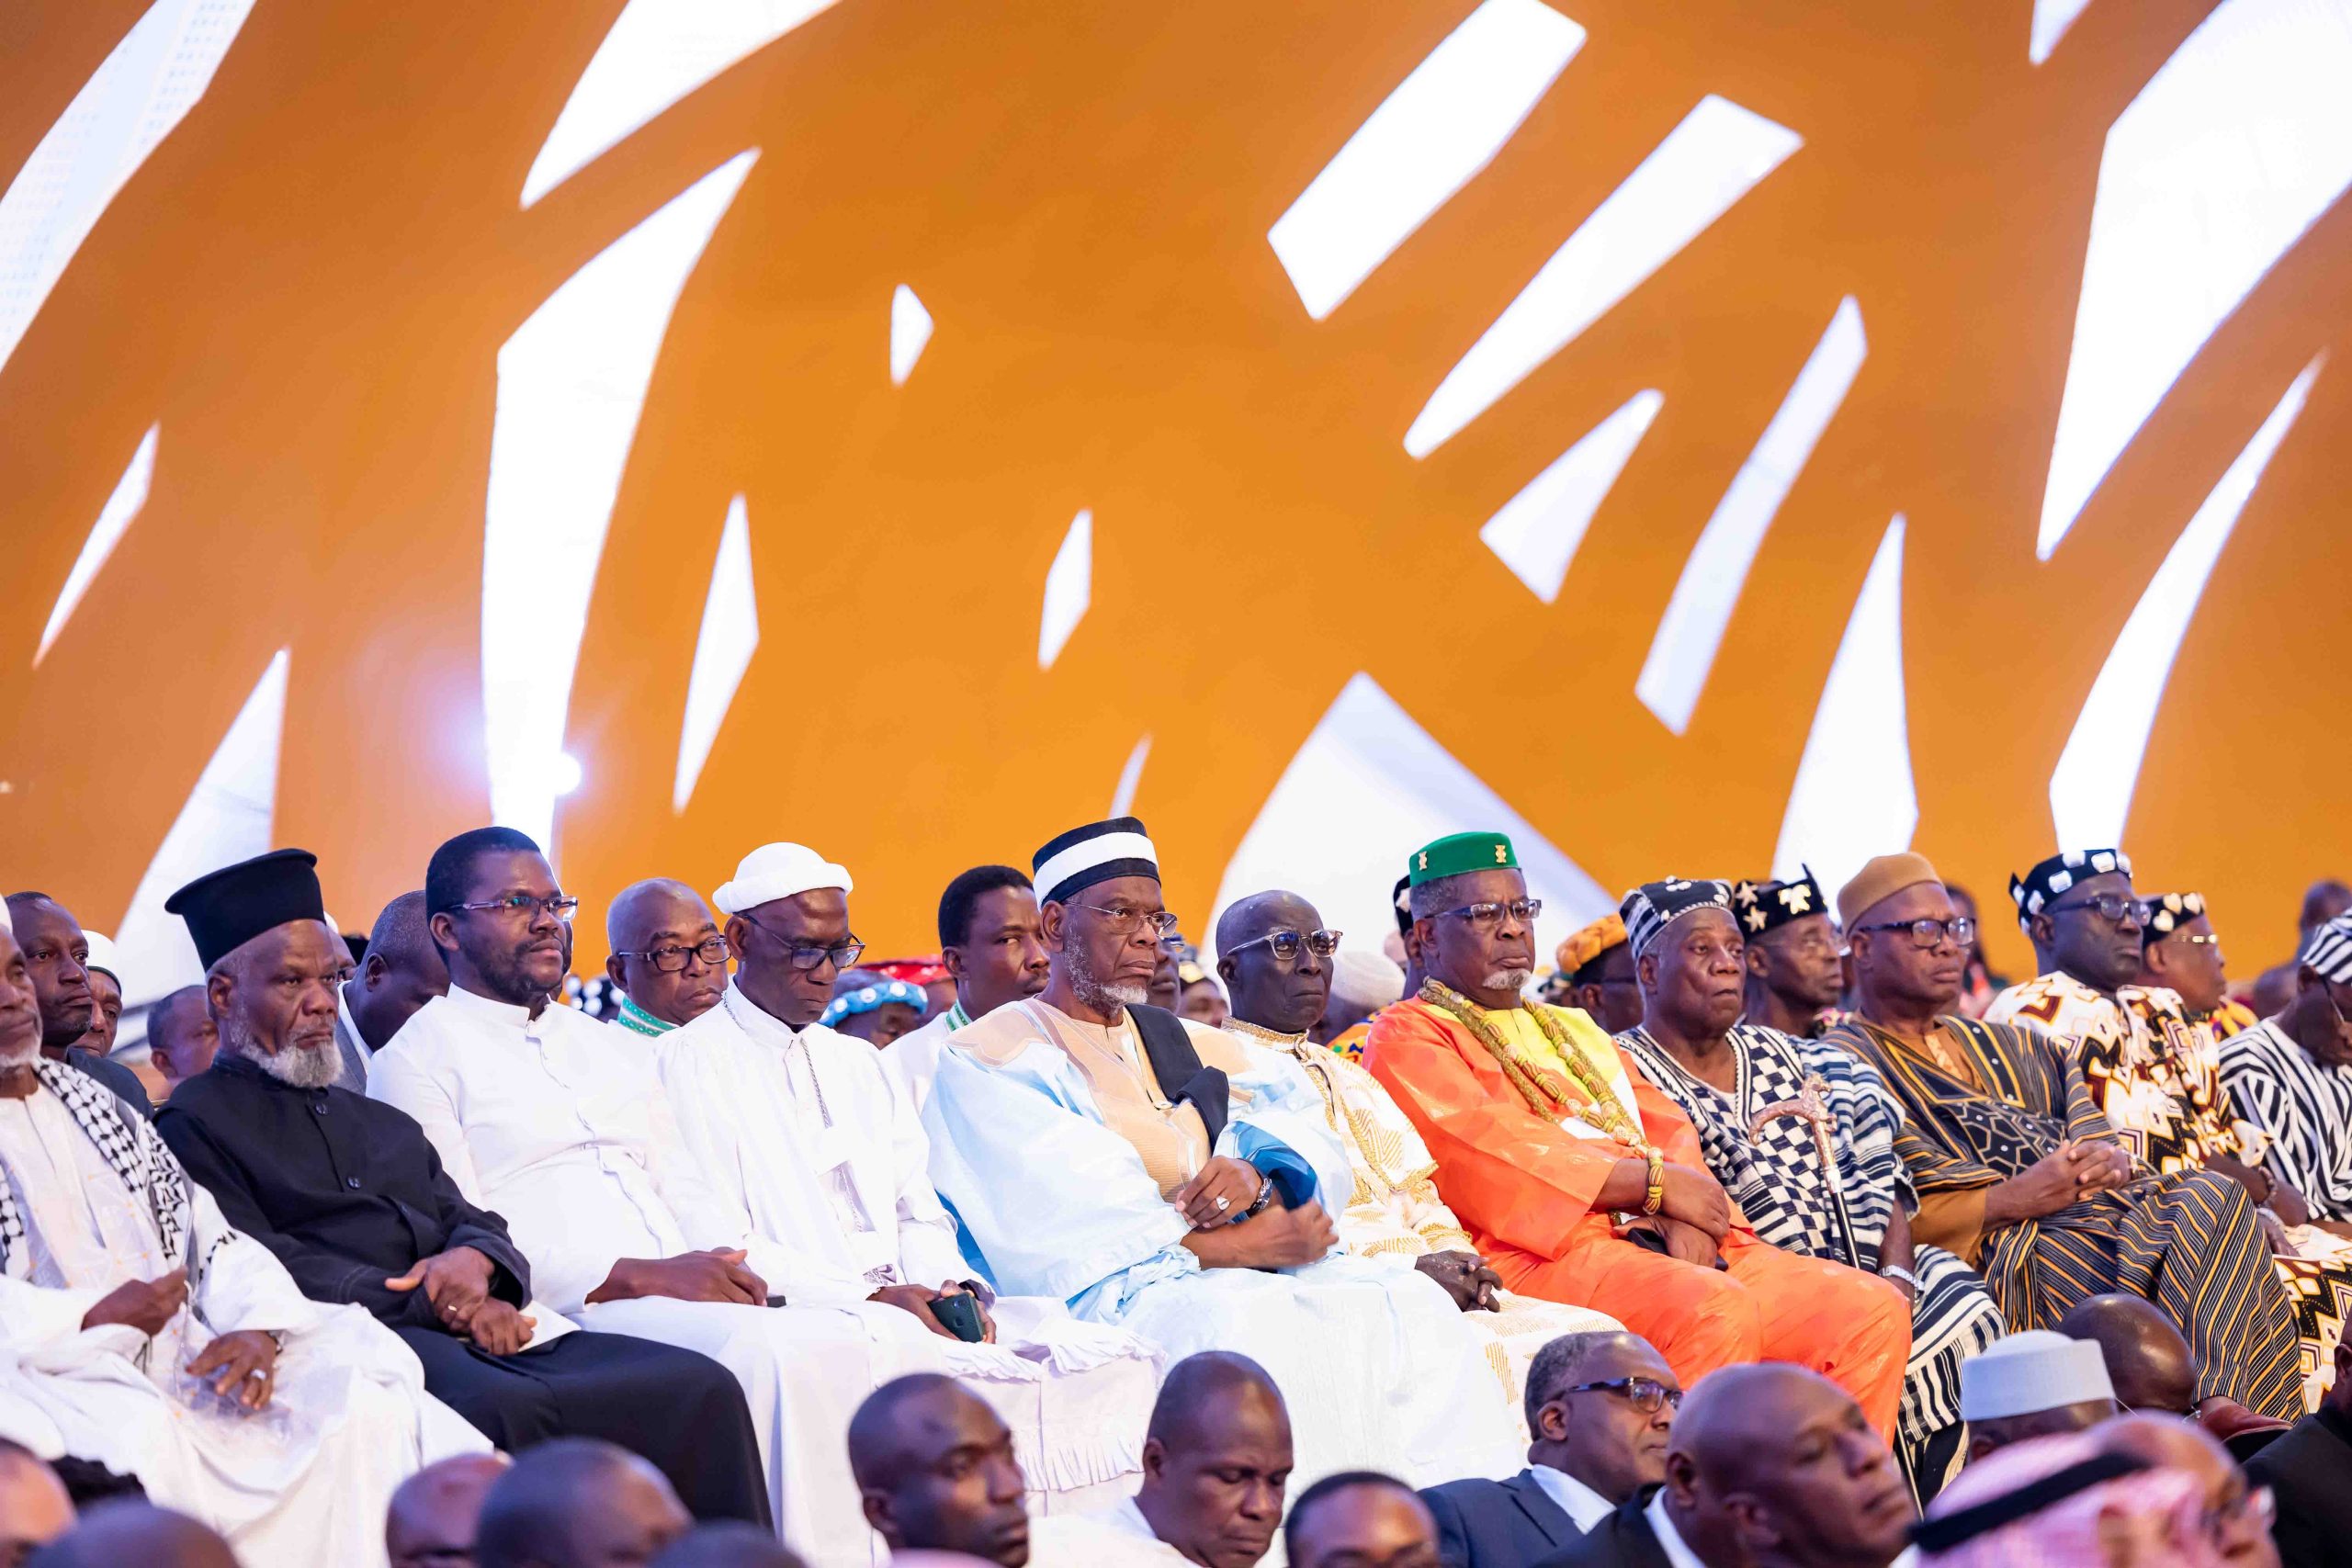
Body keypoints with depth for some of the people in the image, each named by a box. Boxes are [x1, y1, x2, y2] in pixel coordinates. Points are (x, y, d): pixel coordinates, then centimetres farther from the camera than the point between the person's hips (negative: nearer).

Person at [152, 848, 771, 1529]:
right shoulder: (196, 1124, 9)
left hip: (491, 1334, 7)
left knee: (701, 1389, -18)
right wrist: (441, 1306, -10)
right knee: (507, 1412, -40)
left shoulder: (383, 1124, 32)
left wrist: (473, 1258, -4)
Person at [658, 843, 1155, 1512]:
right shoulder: (689, 1063, 2)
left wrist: (953, 1287, -3)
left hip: (906, 1302, 7)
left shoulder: (859, 1063, 25)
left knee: (1119, 1362, -17)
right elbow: (718, 1249, -8)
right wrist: (871, 1298, -16)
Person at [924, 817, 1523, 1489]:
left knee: (1410, 1302, -18)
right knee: (1258, 1327, -35)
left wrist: (1262, 1176, -12)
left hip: (1249, 1276, 6)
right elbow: (1070, 1224, -9)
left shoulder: (1189, 1044, 26)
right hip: (1115, 1295, -6)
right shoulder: (992, 1060, 5)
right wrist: (1250, 1244, -12)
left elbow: (1314, 1142, 13)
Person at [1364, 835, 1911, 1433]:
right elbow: (1490, 1150, -9)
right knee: (1715, 1308, -36)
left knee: (1875, 1309, -9)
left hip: (1659, 1242, 8)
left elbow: (1668, 1129, 19)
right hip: (1546, 1250, -8)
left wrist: (1687, 1218, -5)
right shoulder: (1406, 1038, 8)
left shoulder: (1574, 1029, 32)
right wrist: (1652, 1182, -11)